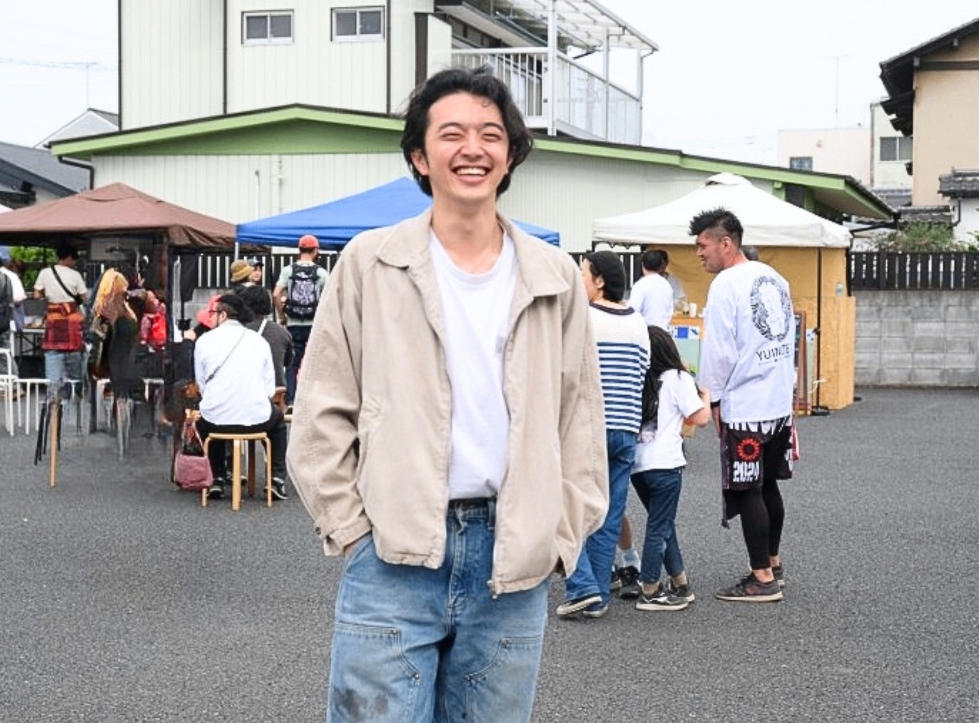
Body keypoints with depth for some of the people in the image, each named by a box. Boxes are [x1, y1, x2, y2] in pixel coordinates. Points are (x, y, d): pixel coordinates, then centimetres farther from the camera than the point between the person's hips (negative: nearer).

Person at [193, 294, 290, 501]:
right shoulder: (259, 340, 5)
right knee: (277, 418, 35)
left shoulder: (204, 340, 1)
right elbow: (270, 388, 3)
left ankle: (218, 479, 28)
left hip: (216, 419, 0)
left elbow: (201, 385, 4)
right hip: (257, 419, 0)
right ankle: (277, 479, 22)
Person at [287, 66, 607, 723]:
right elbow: (322, 418, 2)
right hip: (392, 556, -2)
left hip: (513, 565, 3)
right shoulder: (370, 264, 1)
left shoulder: (555, 278, 7)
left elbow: (581, 424, 11)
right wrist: (353, 530, -3)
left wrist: (560, 539, 4)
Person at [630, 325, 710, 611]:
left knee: (662, 524, 17)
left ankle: (680, 585, 25)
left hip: (636, 463, 6)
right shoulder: (679, 379, -3)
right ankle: (649, 593, 3)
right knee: (659, 528, 1)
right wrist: (705, 396, 14)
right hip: (664, 464, -6)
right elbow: (700, 419, -5)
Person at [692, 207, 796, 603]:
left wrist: (713, 399, -4)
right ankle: (772, 561, 29)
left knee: (747, 493, -1)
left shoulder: (725, 285, -14)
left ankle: (762, 579, 3)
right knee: (768, 486, 18)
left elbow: (718, 350, -16)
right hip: (780, 403, 8)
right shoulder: (775, 279, 11)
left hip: (743, 407, -8)